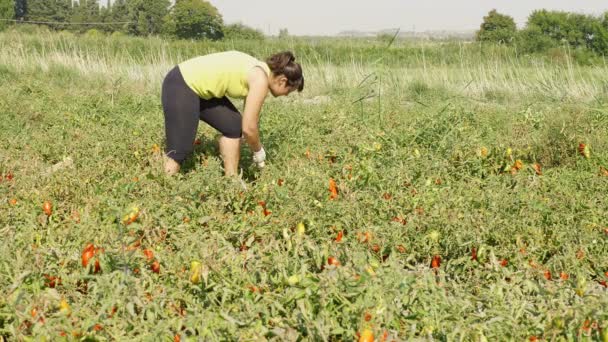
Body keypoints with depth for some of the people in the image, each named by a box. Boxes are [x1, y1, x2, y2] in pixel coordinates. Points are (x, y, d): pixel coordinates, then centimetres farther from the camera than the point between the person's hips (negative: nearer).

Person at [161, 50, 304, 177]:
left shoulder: (259, 73, 10)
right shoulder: (261, 80, -18)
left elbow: (249, 121, 22)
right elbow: (248, 128, -17)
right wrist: (259, 151, 1)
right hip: (181, 86, -10)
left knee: (234, 126, 12)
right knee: (181, 149, -12)